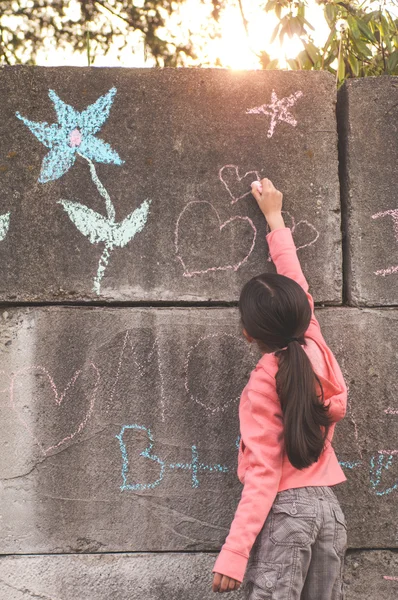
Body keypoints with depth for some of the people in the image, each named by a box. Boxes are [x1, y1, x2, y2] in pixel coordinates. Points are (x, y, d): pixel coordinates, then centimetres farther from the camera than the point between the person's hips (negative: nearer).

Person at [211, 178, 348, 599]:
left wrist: (233, 553, -18)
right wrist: (275, 218, 29)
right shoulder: (316, 349, 1)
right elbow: (298, 291, 18)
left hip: (285, 510, -7)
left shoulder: (265, 381, -14)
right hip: (328, 505, 7)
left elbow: (264, 472, -18)